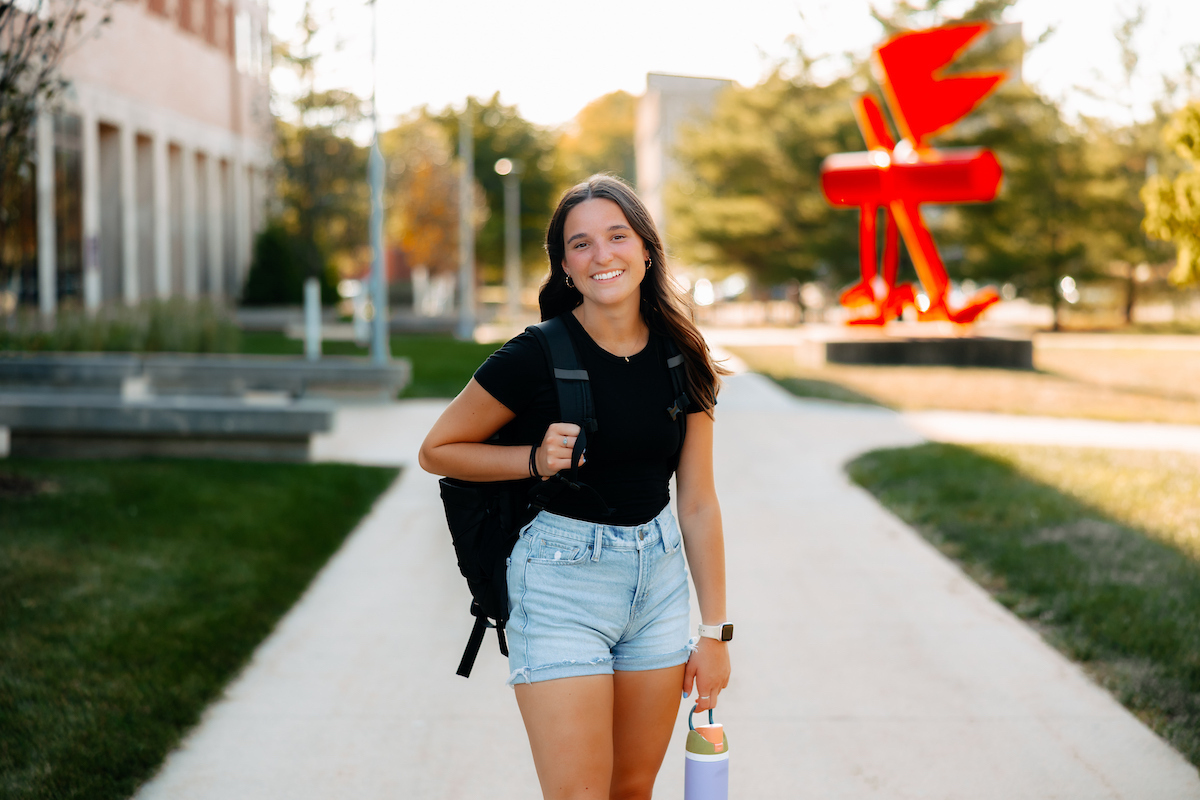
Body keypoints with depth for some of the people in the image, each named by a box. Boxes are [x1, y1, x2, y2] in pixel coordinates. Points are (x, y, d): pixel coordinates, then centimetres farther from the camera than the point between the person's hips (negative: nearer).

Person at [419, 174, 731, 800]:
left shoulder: (680, 359, 1)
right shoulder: (535, 358, -13)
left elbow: (698, 504, 5)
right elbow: (437, 451, -2)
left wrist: (715, 630, 5)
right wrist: (536, 459, -17)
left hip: (657, 575, 5)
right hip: (560, 579, -4)